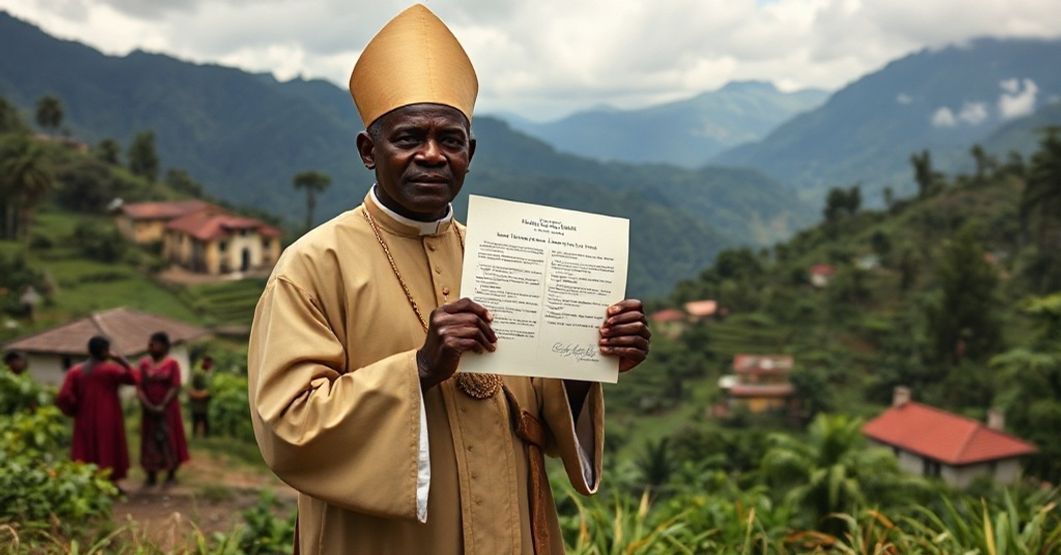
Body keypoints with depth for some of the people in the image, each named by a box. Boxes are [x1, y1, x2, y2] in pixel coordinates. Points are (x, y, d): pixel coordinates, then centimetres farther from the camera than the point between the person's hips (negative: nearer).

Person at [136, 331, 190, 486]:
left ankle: (171, 475, 11)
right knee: (150, 440, 4)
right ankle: (151, 475, 11)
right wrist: (148, 406, -14)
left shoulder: (172, 364, -4)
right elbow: (139, 387, -2)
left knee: (169, 439, 2)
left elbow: (175, 387, -10)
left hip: (168, 408, -3)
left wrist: (162, 406, -17)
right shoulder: (144, 363, 3)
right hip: (149, 409, 3)